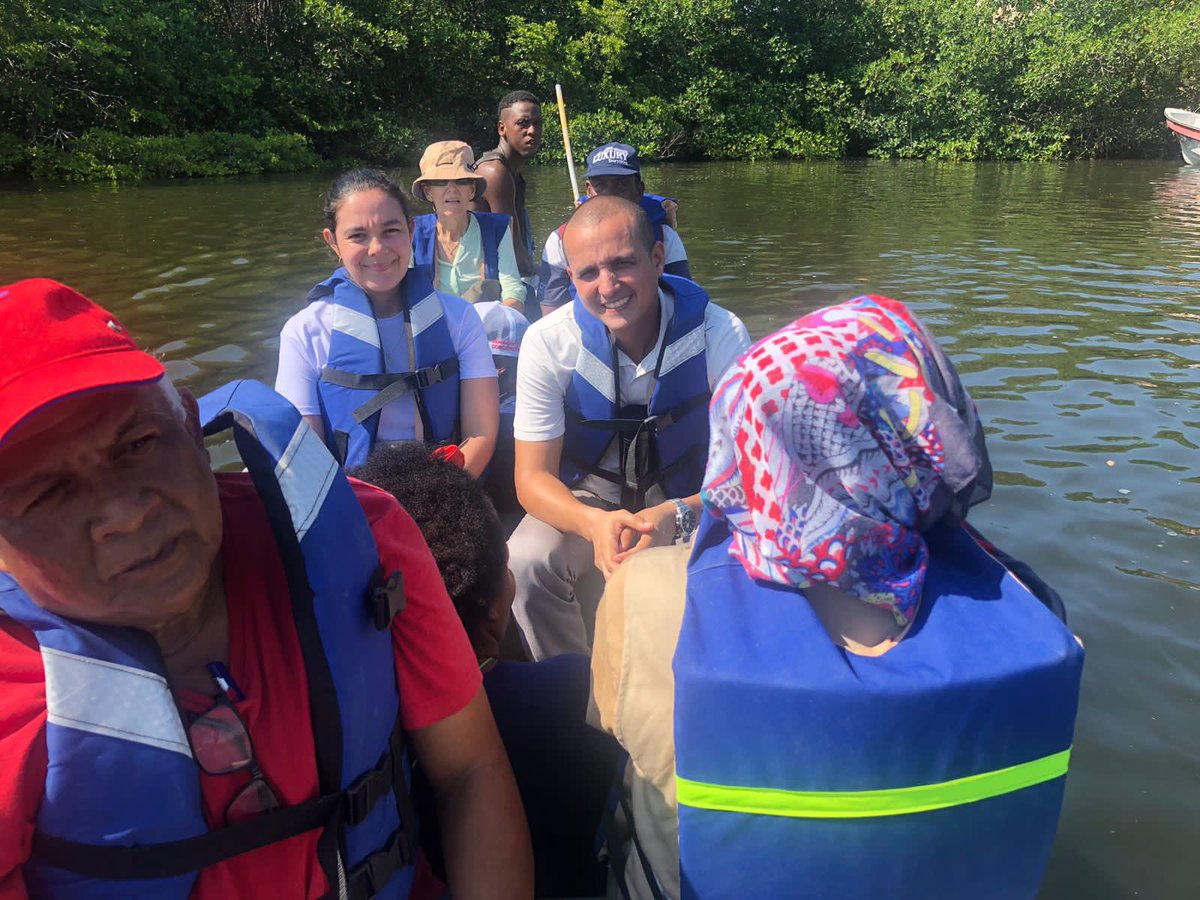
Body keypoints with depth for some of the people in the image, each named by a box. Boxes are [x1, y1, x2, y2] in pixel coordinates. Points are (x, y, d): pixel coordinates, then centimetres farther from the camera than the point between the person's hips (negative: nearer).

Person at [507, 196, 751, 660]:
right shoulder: (548, 342, -18)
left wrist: (678, 514, -39)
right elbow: (532, 476, -14)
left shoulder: (721, 335, -20)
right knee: (525, 561, -28)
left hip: (691, 499, 0)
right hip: (587, 498, 1)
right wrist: (593, 522, -37)